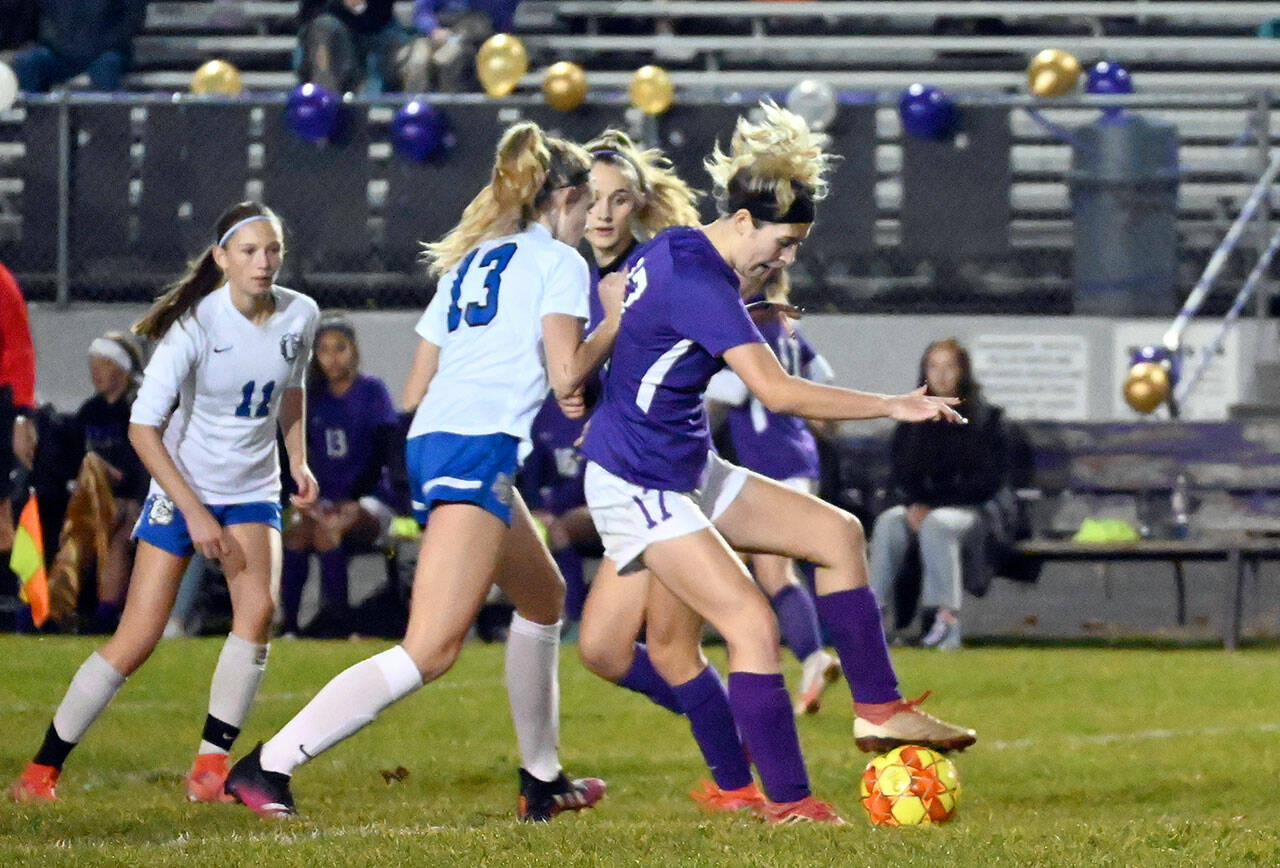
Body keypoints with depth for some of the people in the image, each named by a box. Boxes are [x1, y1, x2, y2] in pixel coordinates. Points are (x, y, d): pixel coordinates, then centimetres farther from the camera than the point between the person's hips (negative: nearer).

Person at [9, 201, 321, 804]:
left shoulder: (299, 315, -5)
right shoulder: (195, 325, -19)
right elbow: (143, 427, -18)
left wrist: (298, 461, 4)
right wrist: (193, 513, -21)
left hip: (254, 491, 4)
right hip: (182, 487, -4)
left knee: (258, 608, -23)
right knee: (136, 641, -9)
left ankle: (211, 769, -15)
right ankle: (42, 770, 4)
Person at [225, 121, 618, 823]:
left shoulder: (468, 263, 26)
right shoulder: (557, 261, 5)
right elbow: (566, 373, -7)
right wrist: (613, 326, 11)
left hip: (429, 443, 9)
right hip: (481, 448, -9)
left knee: (543, 597, 28)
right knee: (430, 651, -16)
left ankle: (542, 781, 32)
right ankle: (267, 766, -26)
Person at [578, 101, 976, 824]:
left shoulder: (671, 251, 4)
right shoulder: (699, 285, -25)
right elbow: (778, 390, -33)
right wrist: (893, 407, -30)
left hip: (690, 473, 10)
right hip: (638, 487, -10)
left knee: (838, 534, 5)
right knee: (754, 624, -18)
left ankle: (879, 708, 7)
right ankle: (787, 803, -12)